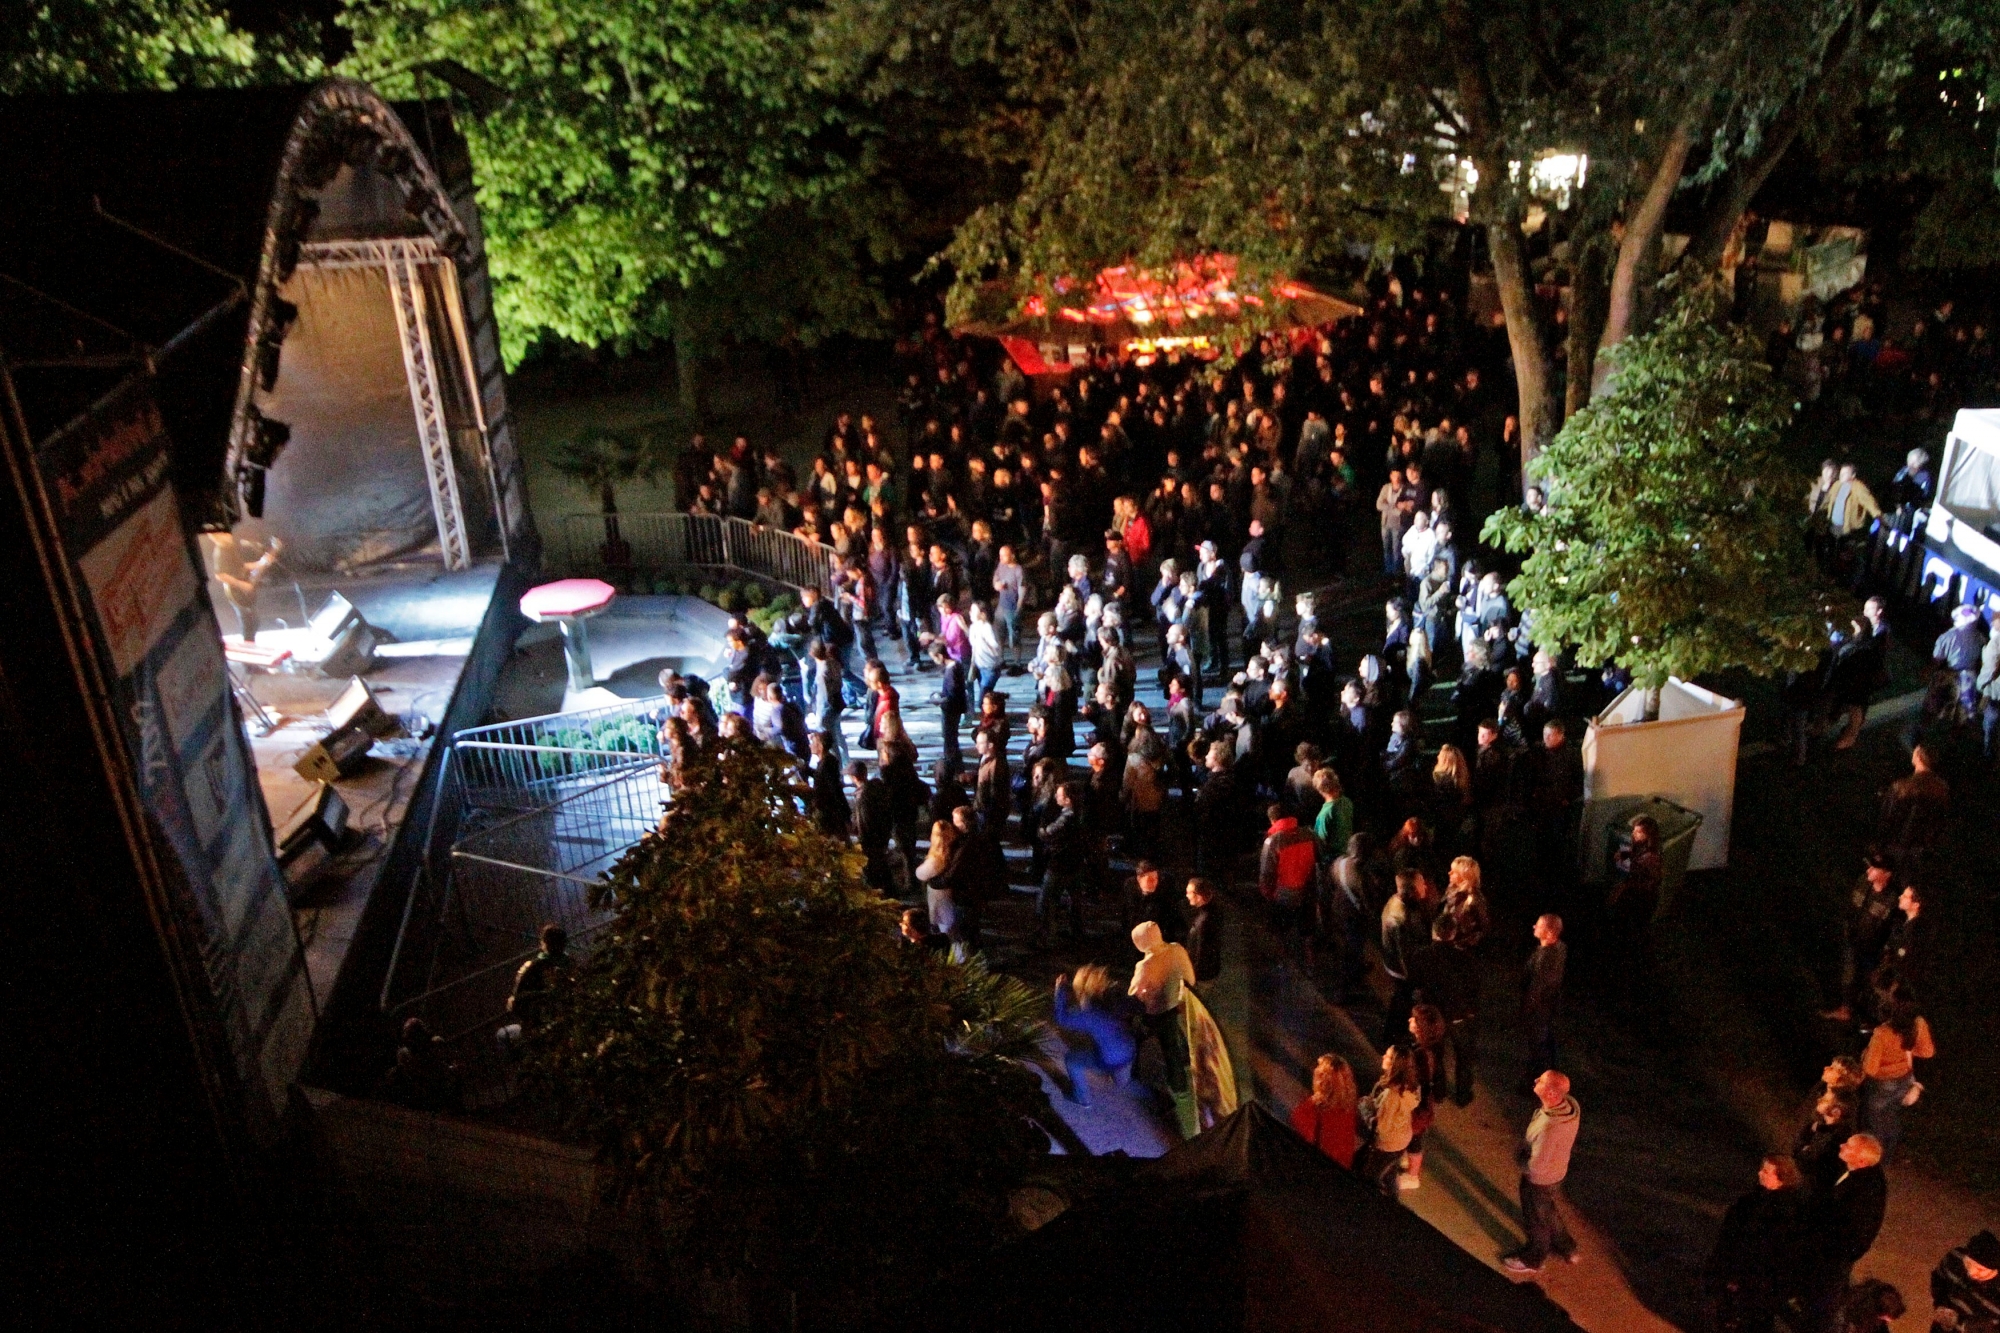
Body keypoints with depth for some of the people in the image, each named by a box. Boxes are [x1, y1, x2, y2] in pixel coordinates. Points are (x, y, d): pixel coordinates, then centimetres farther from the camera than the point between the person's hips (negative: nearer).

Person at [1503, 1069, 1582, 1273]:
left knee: (1537, 1218, 21)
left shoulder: (1548, 1128, -44)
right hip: (1558, 1170, 7)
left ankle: (1533, 1259, 47)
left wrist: (1521, 1161, -10)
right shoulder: (1570, 1103, -20)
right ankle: (1566, 1247, 56)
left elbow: (1536, 1166, -32)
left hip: (1540, 1179, -7)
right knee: (1548, 1209, 33)